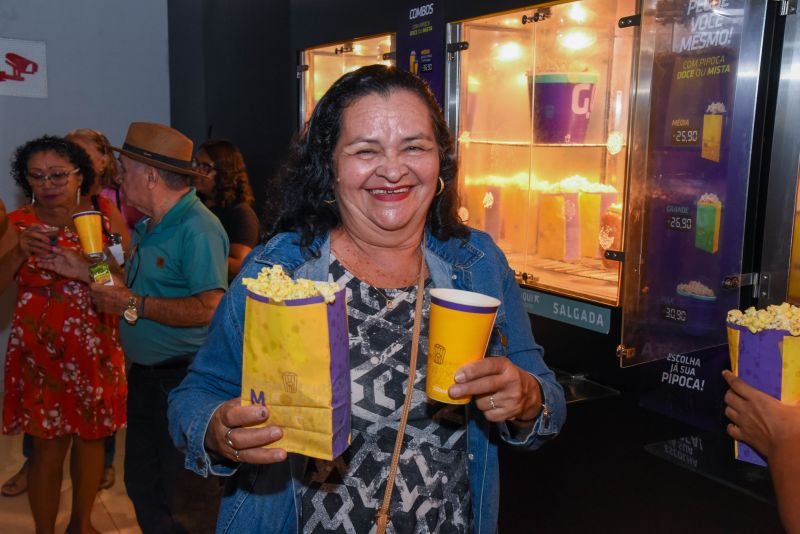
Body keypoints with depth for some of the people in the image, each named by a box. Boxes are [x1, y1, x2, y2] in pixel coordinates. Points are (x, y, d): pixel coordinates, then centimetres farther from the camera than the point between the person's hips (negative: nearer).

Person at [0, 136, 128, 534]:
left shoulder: (102, 214, 1)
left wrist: (90, 271, -22)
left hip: (95, 349, 2)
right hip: (40, 351, -2)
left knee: (91, 436, 14)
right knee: (49, 446, 1)